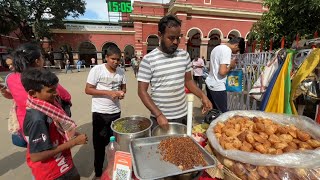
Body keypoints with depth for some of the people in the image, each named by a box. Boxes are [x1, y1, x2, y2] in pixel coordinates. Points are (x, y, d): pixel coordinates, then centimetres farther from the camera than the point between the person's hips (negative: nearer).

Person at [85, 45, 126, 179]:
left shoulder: (121, 71, 1)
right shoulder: (97, 69, -12)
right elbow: (88, 89, -12)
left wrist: (122, 93, -9)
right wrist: (108, 93, -22)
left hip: (115, 112, 4)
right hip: (100, 113, -3)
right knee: (99, 144, 10)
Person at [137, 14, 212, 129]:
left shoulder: (184, 55, -1)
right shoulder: (149, 59, -14)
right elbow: (142, 91, -12)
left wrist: (202, 96, -6)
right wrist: (159, 115, -18)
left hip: (183, 115, 4)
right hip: (160, 117, -4)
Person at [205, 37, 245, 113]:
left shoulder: (217, 48, 14)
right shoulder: (227, 50, -14)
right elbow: (222, 72, -23)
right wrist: (231, 66, -4)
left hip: (210, 84, 9)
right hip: (217, 87, -9)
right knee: (223, 113, 3)